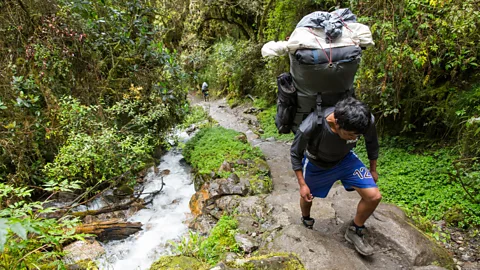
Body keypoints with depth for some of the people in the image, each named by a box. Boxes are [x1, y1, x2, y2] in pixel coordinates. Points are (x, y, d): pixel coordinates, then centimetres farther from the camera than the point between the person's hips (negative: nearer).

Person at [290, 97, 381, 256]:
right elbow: (295, 153, -20)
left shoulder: (366, 121, -33)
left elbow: (371, 142, -6)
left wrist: (373, 169, 7)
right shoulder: (310, 127, -42)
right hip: (316, 164, -2)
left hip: (345, 160, 2)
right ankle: (306, 222, 57)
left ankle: (355, 232, 20)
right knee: (307, 196, 20)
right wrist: (302, 184, -15)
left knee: (374, 196, -9)